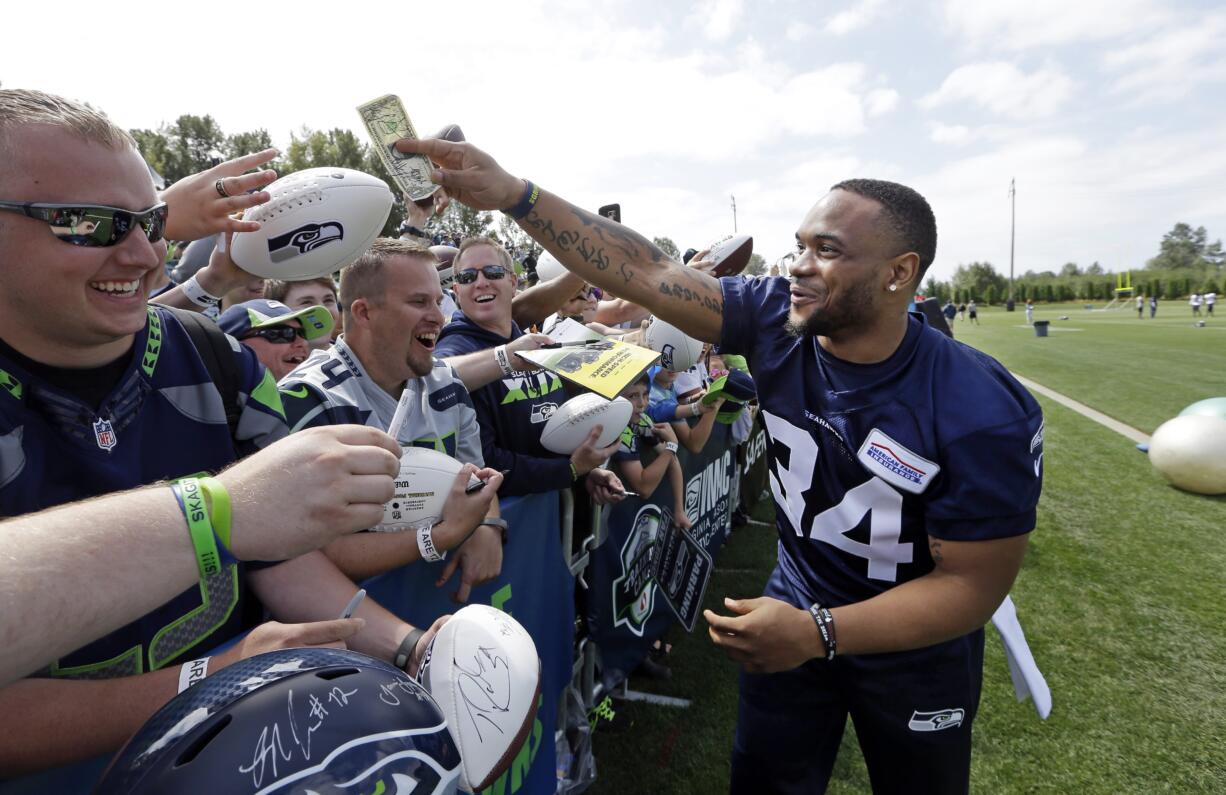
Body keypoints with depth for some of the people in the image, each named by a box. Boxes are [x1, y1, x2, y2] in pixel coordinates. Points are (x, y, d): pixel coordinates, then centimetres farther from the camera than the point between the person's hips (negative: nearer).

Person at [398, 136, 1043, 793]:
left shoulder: (982, 413, -27)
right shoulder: (776, 320, -19)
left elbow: (974, 583, -21)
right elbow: (645, 272, -23)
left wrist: (817, 634, -31)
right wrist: (512, 194, -31)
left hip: (915, 652, -2)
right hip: (797, 606, 3)